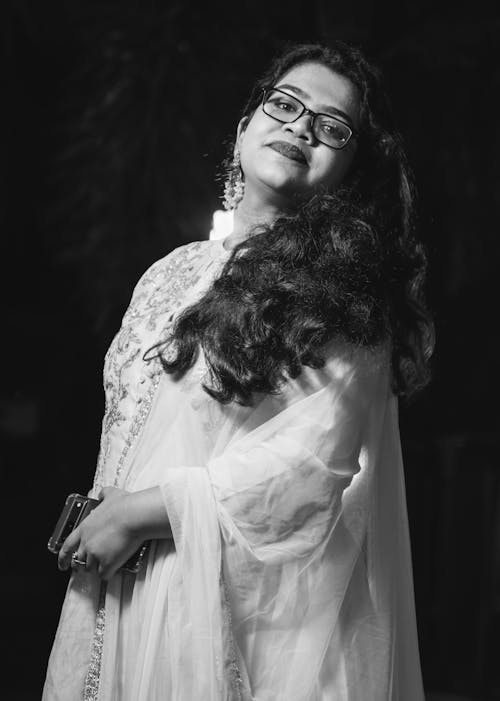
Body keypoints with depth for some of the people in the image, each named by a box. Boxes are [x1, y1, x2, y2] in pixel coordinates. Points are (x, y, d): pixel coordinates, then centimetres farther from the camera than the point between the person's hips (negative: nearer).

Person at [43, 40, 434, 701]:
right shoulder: (172, 272, 12)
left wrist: (141, 512, -15)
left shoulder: (339, 285, -8)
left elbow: (312, 466, -17)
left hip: (243, 605, -6)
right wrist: (97, 523, 3)